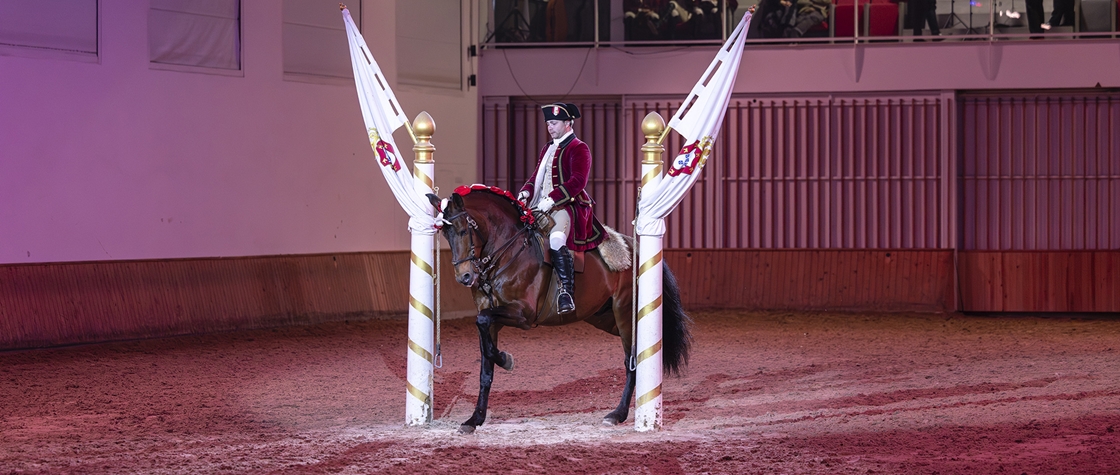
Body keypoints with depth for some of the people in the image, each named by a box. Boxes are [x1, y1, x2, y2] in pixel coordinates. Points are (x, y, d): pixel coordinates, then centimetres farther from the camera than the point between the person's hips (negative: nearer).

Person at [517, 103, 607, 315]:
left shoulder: (578, 149, -4)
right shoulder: (547, 149, 23)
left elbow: (578, 181, -16)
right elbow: (537, 176, 23)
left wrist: (553, 198, -24)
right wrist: (526, 192, 1)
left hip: (568, 206, -9)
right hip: (542, 207, 9)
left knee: (557, 238, -35)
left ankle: (566, 291, -32)